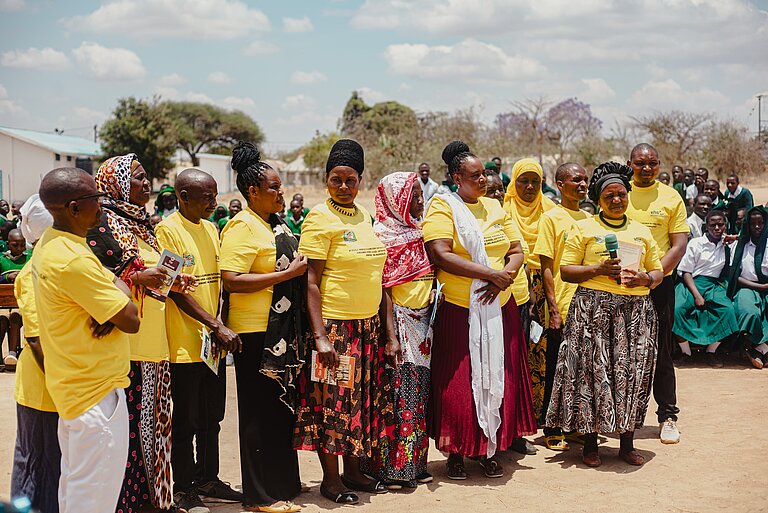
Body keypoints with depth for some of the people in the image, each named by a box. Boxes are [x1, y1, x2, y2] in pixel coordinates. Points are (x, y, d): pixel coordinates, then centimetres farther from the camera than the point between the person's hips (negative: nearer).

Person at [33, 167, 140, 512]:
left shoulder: (48, 244, 6)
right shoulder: (73, 260, -25)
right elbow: (131, 320, -21)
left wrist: (112, 298, -9)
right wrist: (119, 288, -1)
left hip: (72, 387, 10)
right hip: (96, 391, -10)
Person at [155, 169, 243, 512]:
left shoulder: (211, 229, 11)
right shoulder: (167, 230, -12)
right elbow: (176, 291, -16)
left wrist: (219, 326, -1)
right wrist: (217, 326, -19)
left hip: (215, 342, 7)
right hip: (185, 343, -7)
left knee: (211, 418, 15)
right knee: (185, 422, 4)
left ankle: (208, 478, 27)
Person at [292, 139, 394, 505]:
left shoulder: (365, 216, 11)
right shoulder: (320, 218, -9)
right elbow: (311, 282, -13)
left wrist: (389, 333, 12)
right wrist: (319, 336, -20)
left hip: (368, 324, 7)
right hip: (334, 326, -7)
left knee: (364, 399, 13)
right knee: (332, 402, 0)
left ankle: (353, 472, 27)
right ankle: (330, 479, 14)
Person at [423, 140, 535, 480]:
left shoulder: (495, 208, 13)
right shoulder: (443, 207, -5)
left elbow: (517, 251, 12)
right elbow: (441, 255, -18)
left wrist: (504, 278, -11)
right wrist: (490, 273, -19)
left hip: (499, 308, 5)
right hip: (459, 311, -5)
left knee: (497, 379, 6)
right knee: (458, 384, -1)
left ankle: (490, 451, 17)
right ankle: (456, 453, 13)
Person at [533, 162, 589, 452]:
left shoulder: (588, 218, 13)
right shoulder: (551, 218, -4)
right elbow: (546, 267, -8)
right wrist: (553, 308, -14)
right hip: (562, 308, -6)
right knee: (556, 371, 1)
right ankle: (552, 431, 10)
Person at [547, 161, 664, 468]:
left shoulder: (641, 231, 18)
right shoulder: (584, 228, 7)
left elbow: (658, 272, 17)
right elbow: (565, 270, 2)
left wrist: (644, 278, -5)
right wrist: (598, 269, -13)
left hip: (636, 311, 3)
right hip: (594, 309, -3)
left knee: (632, 374, 2)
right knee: (592, 372, -5)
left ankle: (627, 443, 12)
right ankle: (590, 444, 5)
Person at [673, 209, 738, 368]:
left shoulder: (727, 246, 15)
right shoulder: (695, 243, 4)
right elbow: (686, 272, -1)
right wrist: (697, 295, -14)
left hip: (713, 284, 3)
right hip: (691, 283, -3)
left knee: (728, 309, -29)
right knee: (677, 308, -32)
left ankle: (712, 350, -23)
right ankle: (685, 351, -27)